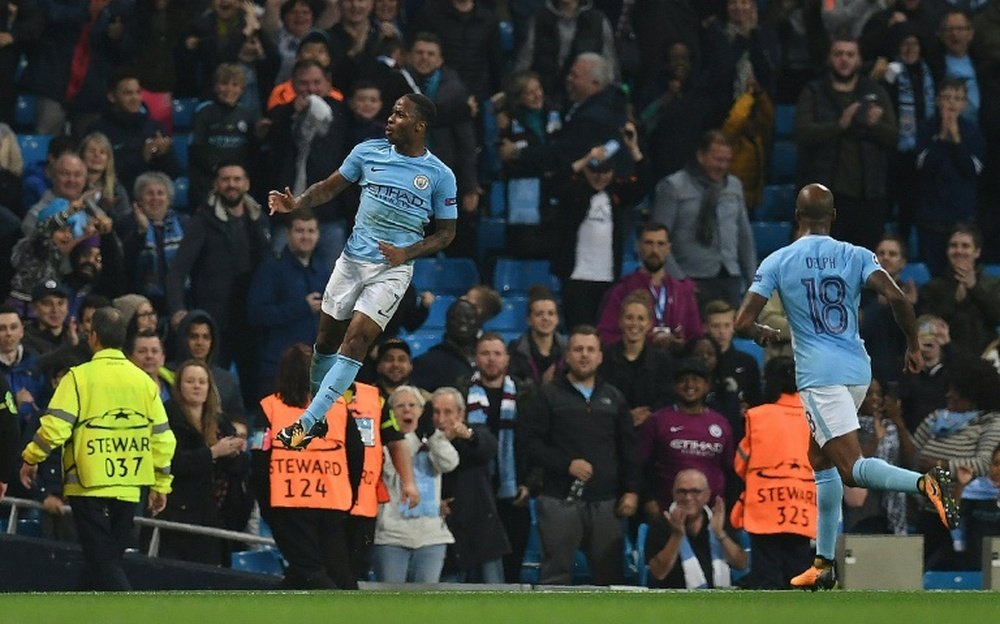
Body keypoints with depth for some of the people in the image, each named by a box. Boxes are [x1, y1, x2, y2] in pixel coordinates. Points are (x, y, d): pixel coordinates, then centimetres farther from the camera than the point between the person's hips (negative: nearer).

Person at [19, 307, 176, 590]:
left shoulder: (80, 377, -7)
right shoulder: (144, 381, 7)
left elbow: (55, 426, -13)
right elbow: (162, 437, 7)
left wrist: (30, 459, 3)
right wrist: (161, 484, 16)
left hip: (89, 485, -5)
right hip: (128, 489, 5)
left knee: (102, 563, -6)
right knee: (107, 560, 14)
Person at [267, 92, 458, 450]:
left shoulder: (440, 176, -5)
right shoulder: (368, 152, 2)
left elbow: (446, 232, 2)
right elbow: (330, 188, 10)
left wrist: (406, 253, -14)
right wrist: (296, 204, -8)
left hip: (392, 269, -4)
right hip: (352, 259, 4)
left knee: (356, 340, -16)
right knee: (327, 338, 8)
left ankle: (306, 423, -18)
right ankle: (317, 414, 29)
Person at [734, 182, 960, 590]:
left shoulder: (777, 262, -1)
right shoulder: (856, 256, 4)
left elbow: (742, 323, -4)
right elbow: (895, 297, -11)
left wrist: (763, 334, 19)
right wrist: (913, 346, 3)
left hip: (818, 375, -5)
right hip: (859, 371, 5)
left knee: (851, 468, -13)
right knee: (820, 458, 21)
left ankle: (925, 483, -42)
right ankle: (824, 564, 18)